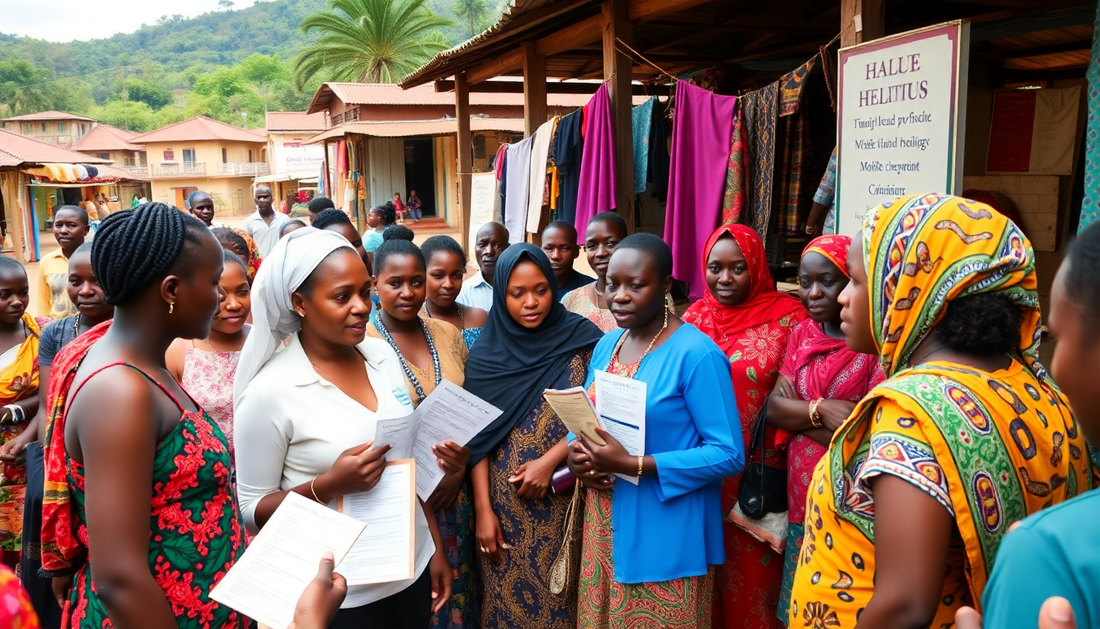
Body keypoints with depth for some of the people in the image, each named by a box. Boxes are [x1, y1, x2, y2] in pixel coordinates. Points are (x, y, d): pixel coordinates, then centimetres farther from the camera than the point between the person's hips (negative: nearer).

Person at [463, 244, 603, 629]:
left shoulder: (581, 339, -4)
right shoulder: (485, 355, -1)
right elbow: (478, 438, -1)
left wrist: (549, 460, -15)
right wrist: (483, 510, -6)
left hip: (563, 500, -1)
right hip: (505, 503, 1)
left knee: (558, 595, 8)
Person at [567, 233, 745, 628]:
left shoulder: (697, 354, -16)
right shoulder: (606, 345, 7)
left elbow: (729, 454, -18)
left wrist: (634, 465, -24)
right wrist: (577, 452, -7)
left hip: (667, 539, -7)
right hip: (606, 530, 7)